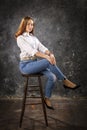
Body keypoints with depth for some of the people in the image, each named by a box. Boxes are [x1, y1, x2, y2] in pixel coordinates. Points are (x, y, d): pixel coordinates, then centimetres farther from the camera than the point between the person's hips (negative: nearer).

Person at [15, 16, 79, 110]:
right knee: (49, 62, -29)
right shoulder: (20, 38, -6)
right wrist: (46, 57, -30)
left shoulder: (34, 38, 18)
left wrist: (50, 54, -19)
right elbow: (31, 51, -20)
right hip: (25, 65, -7)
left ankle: (47, 99, -3)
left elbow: (42, 48, 3)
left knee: (52, 77, -19)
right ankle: (65, 81, -15)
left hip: (35, 63, 7)